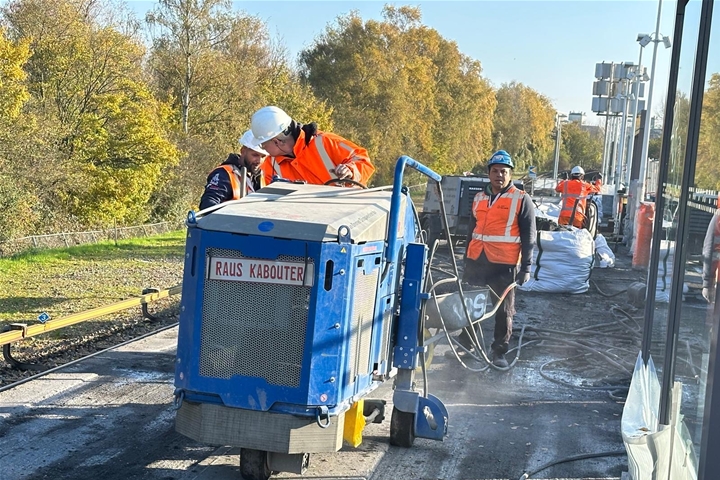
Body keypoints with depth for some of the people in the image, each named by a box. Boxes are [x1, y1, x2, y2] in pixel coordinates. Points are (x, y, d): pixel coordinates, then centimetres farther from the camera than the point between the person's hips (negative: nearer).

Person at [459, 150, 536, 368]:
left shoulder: (521, 200, -2)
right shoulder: (479, 198, 14)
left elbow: (528, 236, -3)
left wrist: (526, 267, -7)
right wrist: (466, 259, 21)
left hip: (505, 265, -5)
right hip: (476, 261, 5)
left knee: (504, 310, 2)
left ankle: (499, 352, 12)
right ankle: (464, 344, 26)